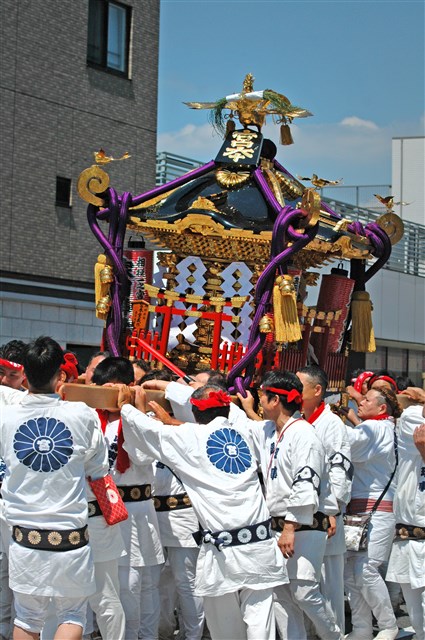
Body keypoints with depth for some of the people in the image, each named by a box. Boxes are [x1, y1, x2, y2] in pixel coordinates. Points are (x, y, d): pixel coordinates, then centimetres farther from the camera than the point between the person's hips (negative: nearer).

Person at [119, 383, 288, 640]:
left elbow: (151, 431, 11)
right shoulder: (244, 436, 15)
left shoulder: (191, 437, 1)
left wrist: (127, 407, 29)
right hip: (260, 542, 3)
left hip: (223, 550, -3)